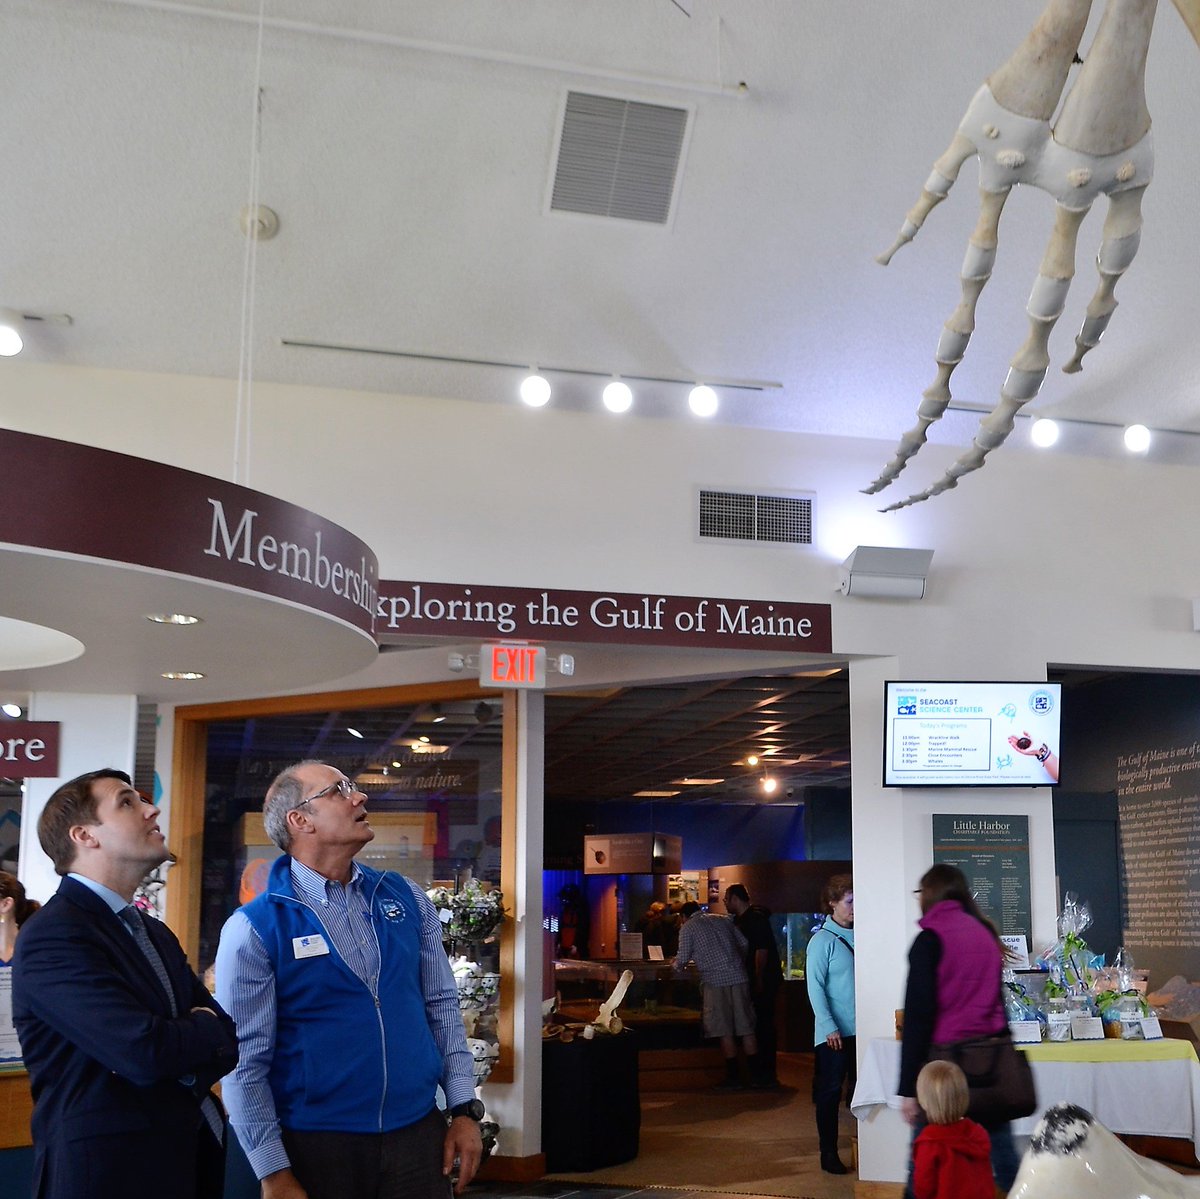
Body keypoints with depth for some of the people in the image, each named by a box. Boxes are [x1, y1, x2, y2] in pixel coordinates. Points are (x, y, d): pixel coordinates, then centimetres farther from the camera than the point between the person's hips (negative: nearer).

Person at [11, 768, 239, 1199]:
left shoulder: (156, 934, 14)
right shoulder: (53, 935, -15)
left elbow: (227, 1041, 7)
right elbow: (146, 1051, -25)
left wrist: (182, 1044, -15)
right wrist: (204, 1029, -5)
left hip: (189, 1157, 8)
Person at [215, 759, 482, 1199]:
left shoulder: (407, 898, 3)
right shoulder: (254, 929, -10)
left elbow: (441, 1007, 8)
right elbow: (245, 1061, -9)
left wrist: (464, 1109, 3)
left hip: (420, 1133, 4)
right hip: (315, 1144, -4)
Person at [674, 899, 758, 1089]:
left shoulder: (688, 928, 5)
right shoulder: (724, 920, 18)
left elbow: (683, 959, 1)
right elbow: (745, 944, 16)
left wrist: (676, 965, 23)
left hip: (715, 980, -4)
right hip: (739, 977, 4)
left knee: (725, 1032, 2)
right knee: (746, 1028, 8)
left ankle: (733, 1077, 3)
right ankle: (755, 1074, 10)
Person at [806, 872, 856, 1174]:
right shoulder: (822, 941, -7)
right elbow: (815, 987, -10)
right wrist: (829, 1027, -16)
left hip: (861, 1029, 5)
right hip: (834, 1032, -5)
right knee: (831, 1091, 3)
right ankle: (828, 1152, 12)